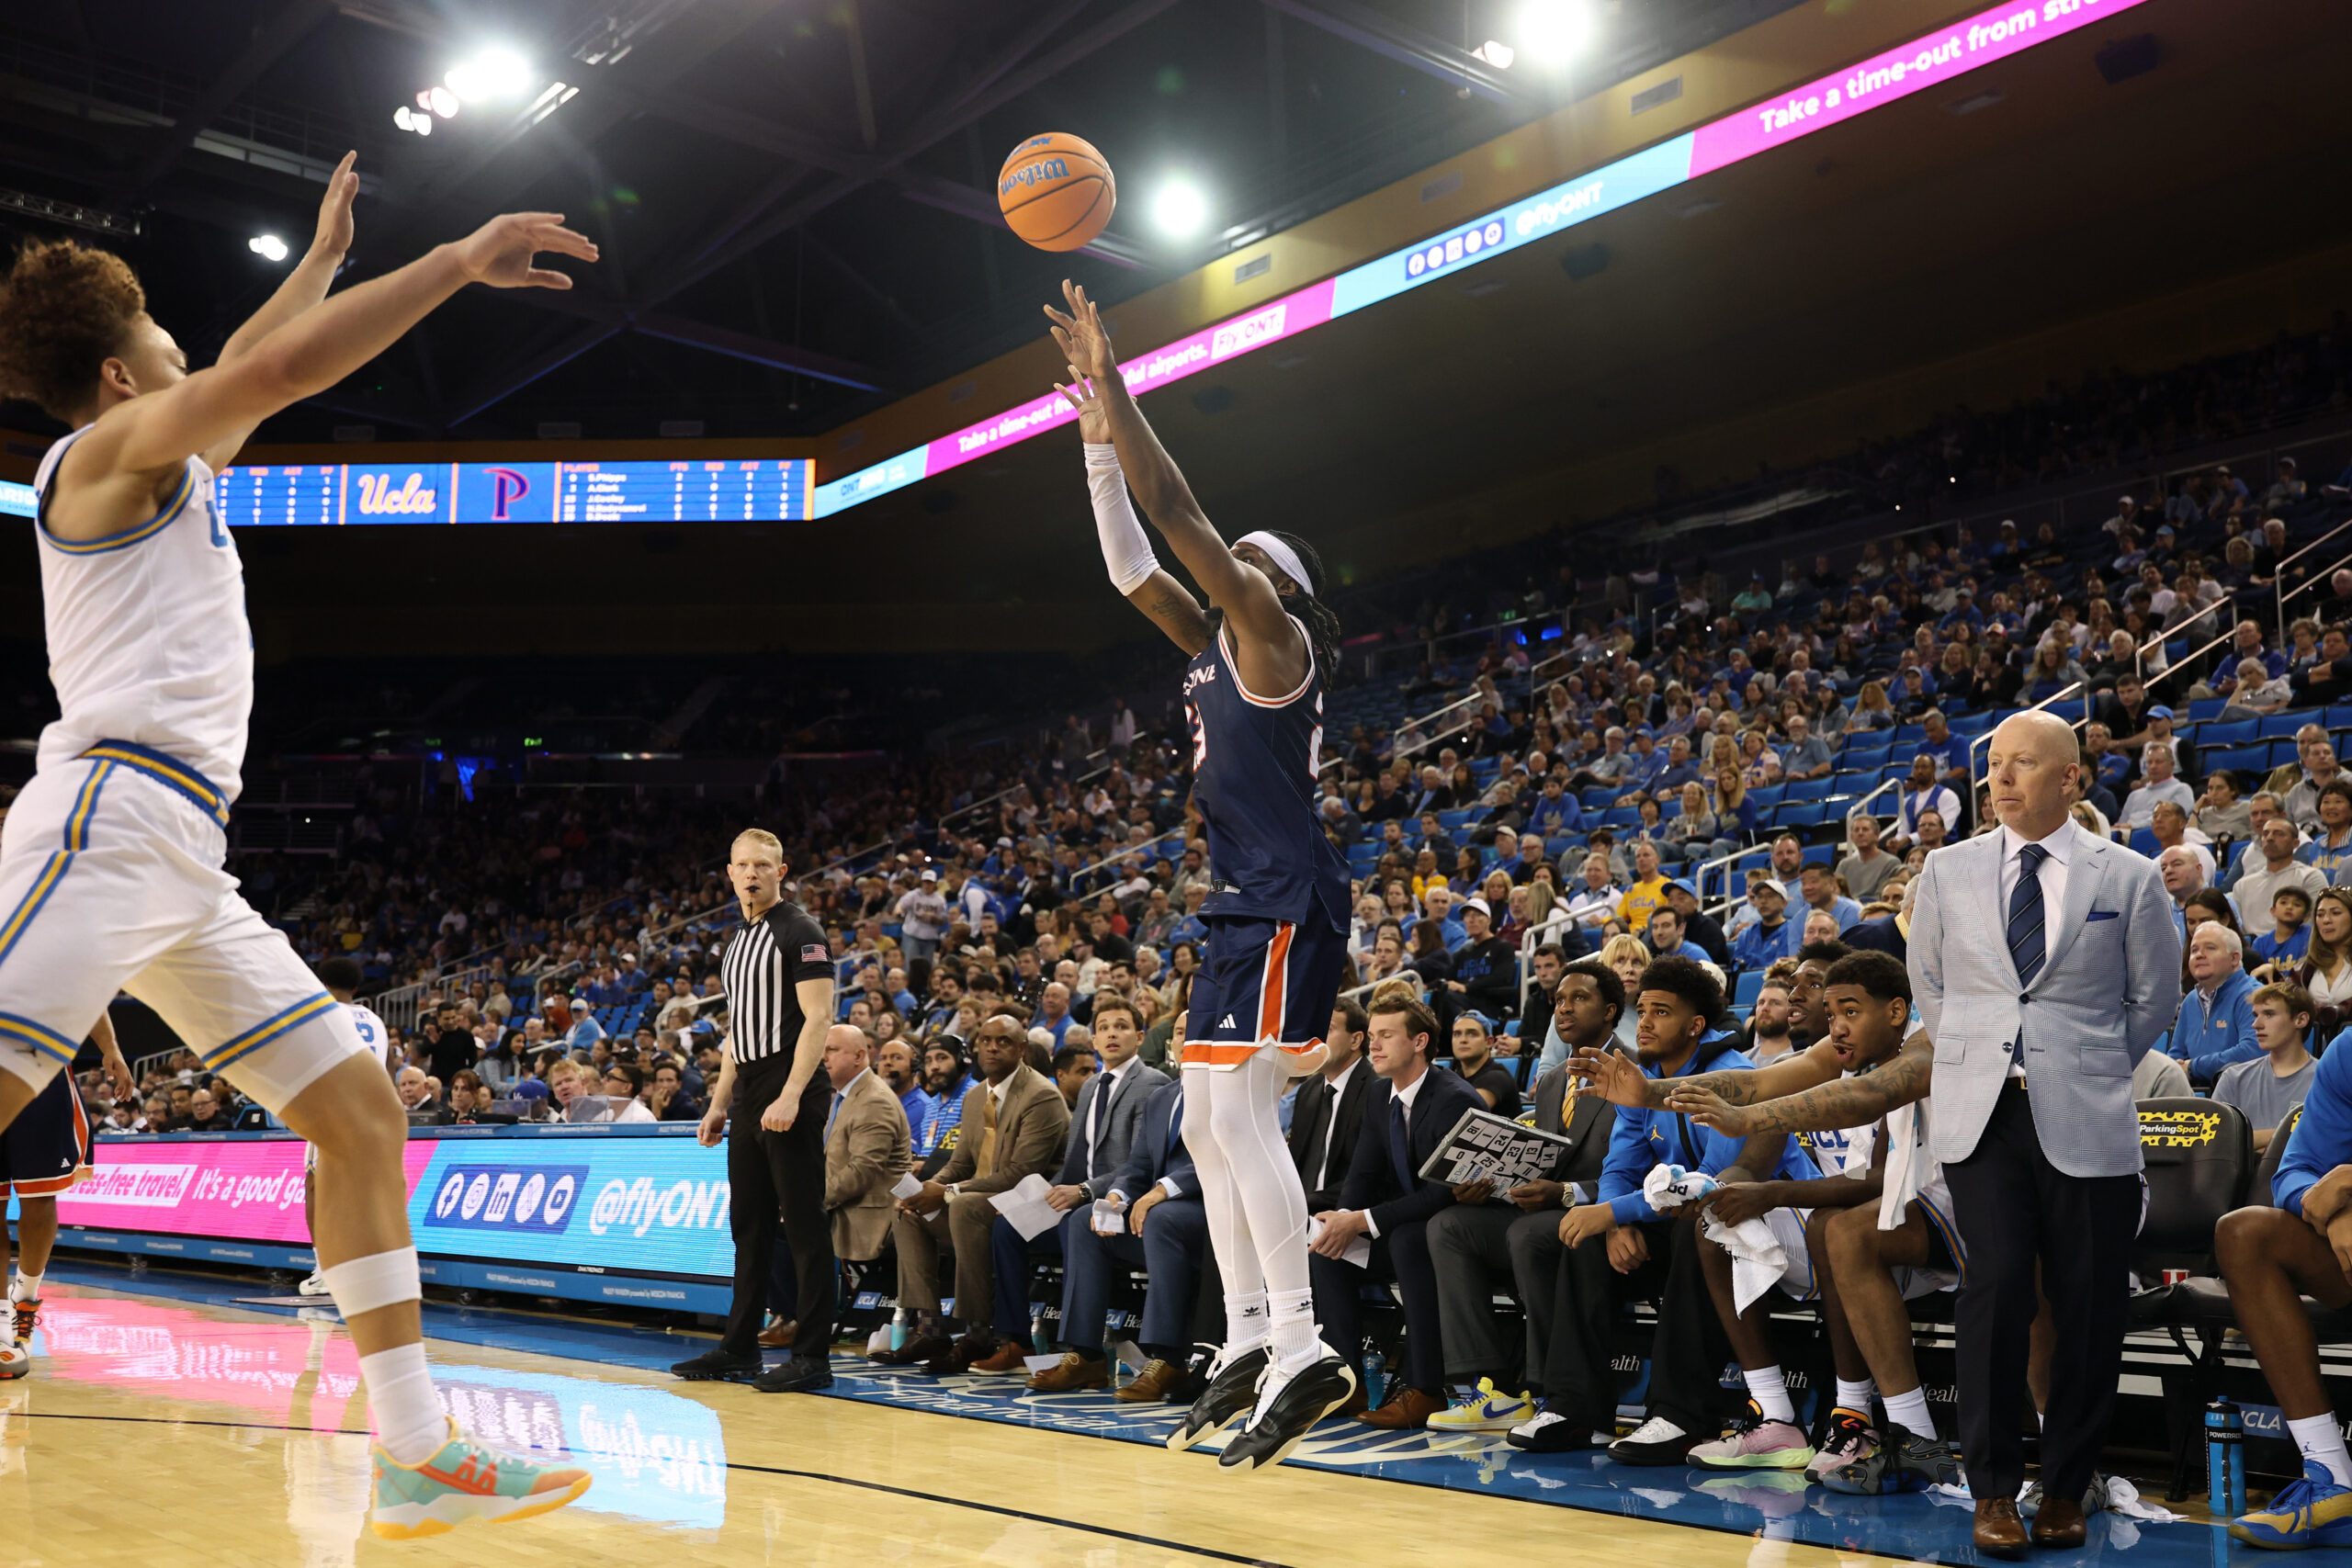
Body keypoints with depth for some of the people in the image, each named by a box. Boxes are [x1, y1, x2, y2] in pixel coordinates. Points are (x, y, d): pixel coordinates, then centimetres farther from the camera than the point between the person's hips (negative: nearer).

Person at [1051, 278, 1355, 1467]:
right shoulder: (1213, 644, 18)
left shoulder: (1271, 635, -6)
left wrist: (1113, 386, -10)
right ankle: (1248, 1343, 15)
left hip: (1288, 902, -10)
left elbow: (1177, 514, -13)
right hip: (1243, 903, 10)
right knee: (1208, 1123, 9)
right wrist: (1094, 429, 17)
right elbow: (1129, 563, 20)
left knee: (1237, 1112, -17)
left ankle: (1303, 1348, -17)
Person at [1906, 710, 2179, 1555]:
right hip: (1981, 1114, 0)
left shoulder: (2128, 877, 4)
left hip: (2087, 1120, 0)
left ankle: (2064, 1491, 19)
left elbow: (2154, 996, 12)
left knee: (2089, 1308, 2)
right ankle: (1993, 1491, 2)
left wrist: (2093, 1070, 11)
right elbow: (1928, 984, 18)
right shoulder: (1949, 872, 8)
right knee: (1997, 1285, -12)